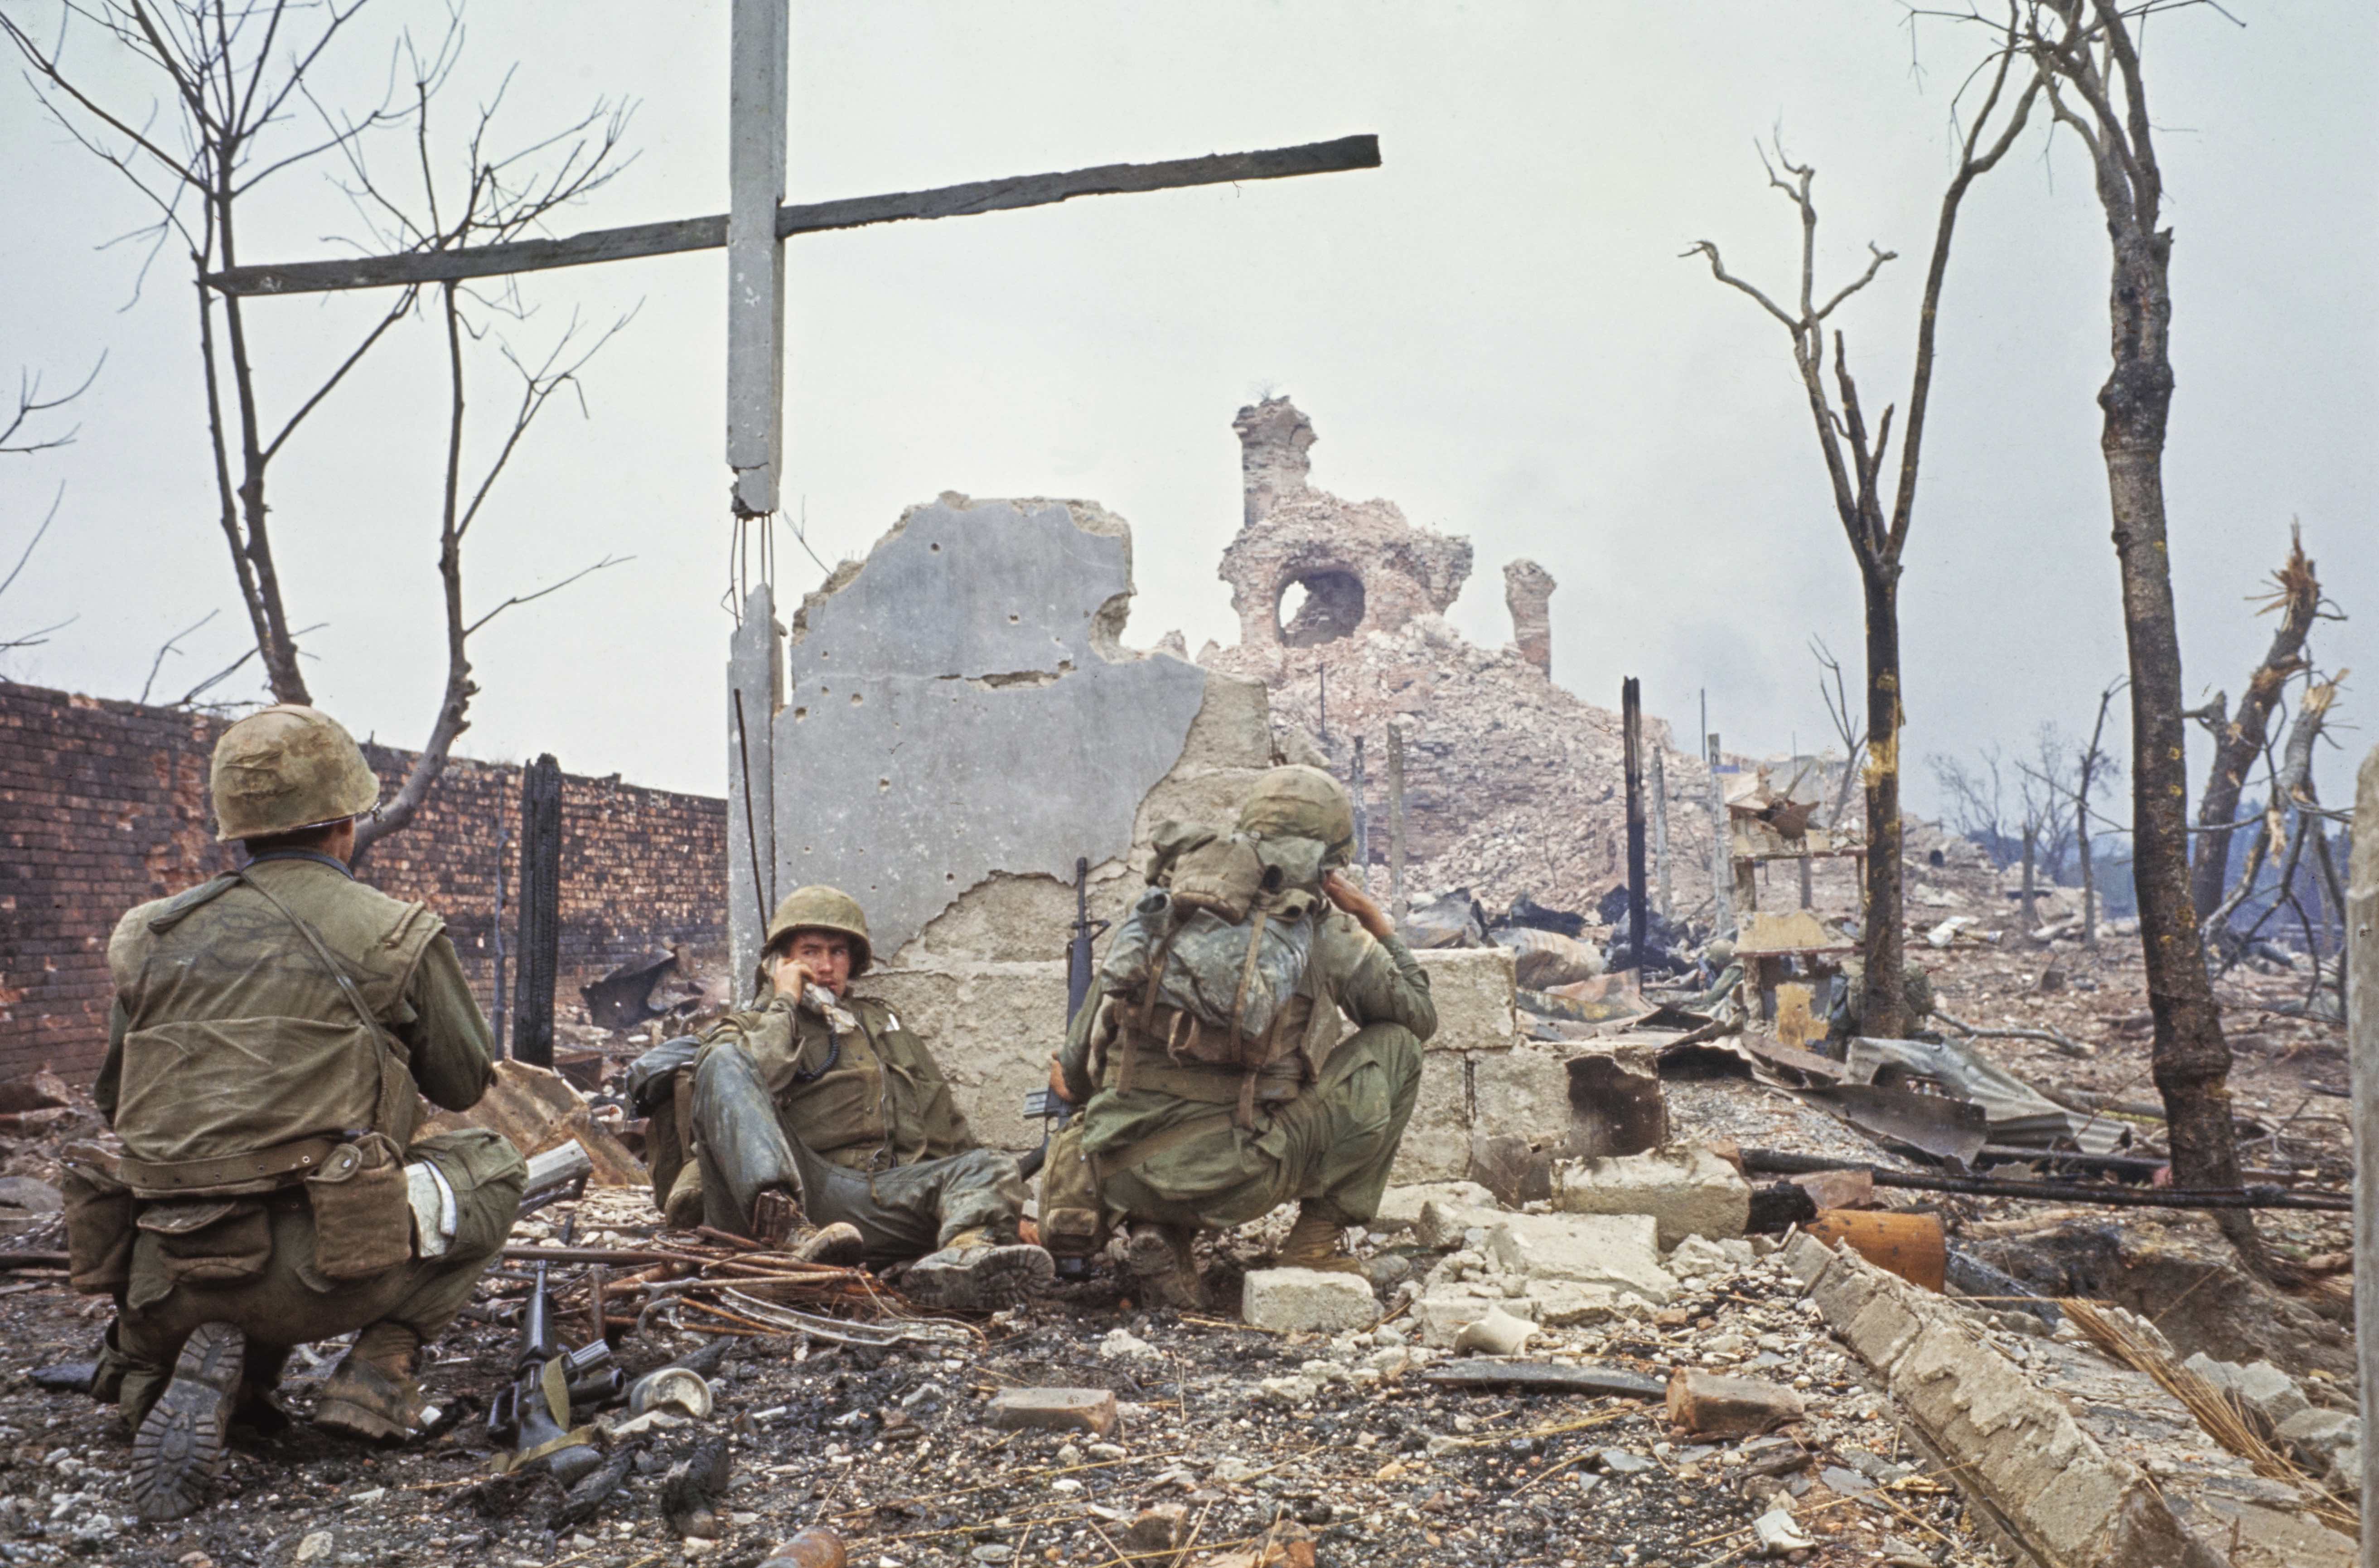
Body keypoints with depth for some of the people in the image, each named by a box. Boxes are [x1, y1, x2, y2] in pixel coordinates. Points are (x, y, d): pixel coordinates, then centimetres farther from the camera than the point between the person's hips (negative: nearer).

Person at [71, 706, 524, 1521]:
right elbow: (464, 1083, 10)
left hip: (162, 1279, 5)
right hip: (311, 1273, -4)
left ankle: (163, 1368, 7)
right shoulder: (392, 935, -2)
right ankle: (377, 1374, 6)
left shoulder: (153, 936, 10)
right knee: (492, 1167, 21)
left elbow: (113, 1100, 19)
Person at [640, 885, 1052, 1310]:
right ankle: (785, 1227, -44)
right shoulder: (746, 1027, 21)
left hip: (890, 1196, 4)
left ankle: (965, 1253, -55)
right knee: (724, 1062, -22)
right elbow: (746, 1080, -6)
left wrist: (1001, 1208, 21)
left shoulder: (882, 1021, 34)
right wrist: (785, 1005, 6)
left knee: (994, 1166, -19)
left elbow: (943, 1125, 30)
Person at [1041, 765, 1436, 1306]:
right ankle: (1319, 1239, 15)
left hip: (1121, 1178, 4)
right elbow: (1420, 1017, 21)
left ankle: (1155, 1230, 12)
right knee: (1395, 1048, 14)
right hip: (1233, 1181, -4)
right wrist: (1380, 926, 28)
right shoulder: (1328, 935, 4)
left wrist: (1068, 1080, 39)